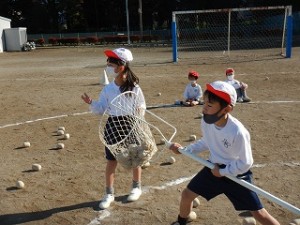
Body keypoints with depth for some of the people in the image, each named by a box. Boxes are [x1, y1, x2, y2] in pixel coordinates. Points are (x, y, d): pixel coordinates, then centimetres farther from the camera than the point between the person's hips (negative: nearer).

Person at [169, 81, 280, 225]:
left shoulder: (237, 132, -34)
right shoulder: (206, 121, -17)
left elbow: (245, 163, -21)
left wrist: (222, 172, -15)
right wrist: (185, 150, 0)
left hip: (236, 174, -5)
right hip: (214, 168, 6)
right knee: (187, 195, 12)